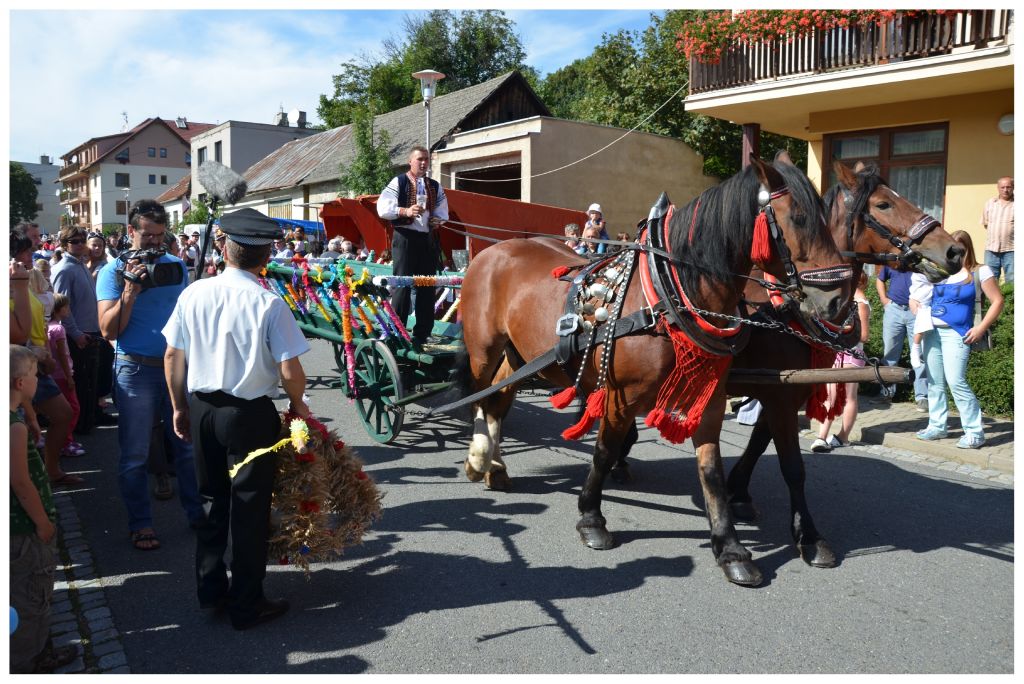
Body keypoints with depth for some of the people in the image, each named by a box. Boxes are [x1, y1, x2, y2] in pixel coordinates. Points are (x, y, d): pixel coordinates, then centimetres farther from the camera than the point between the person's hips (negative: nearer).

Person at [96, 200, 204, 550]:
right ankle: (140, 524, 18)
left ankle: (197, 512, 21)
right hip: (136, 370, -3)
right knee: (135, 454, 5)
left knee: (188, 445, 8)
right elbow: (108, 329, -11)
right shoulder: (113, 271, -3)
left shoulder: (176, 265, 7)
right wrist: (130, 290, -20)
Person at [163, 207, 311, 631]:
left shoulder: (194, 294, -3)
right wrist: (297, 405, 2)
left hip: (202, 408, 5)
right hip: (251, 414, -5)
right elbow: (290, 370, -17)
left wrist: (180, 407, 16)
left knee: (213, 499, 21)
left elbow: (172, 356, 4)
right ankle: (246, 605, 19)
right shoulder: (269, 304, -16)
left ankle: (210, 588, 34)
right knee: (250, 508, 8)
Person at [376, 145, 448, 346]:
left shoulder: (435, 187, 16)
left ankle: (422, 333, 13)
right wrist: (405, 211, -25)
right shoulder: (398, 182, 0)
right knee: (402, 284, -8)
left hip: (427, 238, 6)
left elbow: (442, 211, 22)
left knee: (427, 286, 5)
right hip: (405, 237, -5)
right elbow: (383, 208, -10)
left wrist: (438, 219, -2)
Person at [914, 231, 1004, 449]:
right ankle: (937, 426, 20)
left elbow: (997, 301, -3)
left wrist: (981, 329, -11)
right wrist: (920, 318, 4)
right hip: (931, 332, 6)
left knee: (956, 381, -13)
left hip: (956, 334, -6)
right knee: (934, 382, 9)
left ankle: (975, 432, -3)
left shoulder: (979, 272, -3)